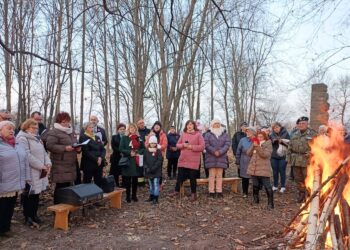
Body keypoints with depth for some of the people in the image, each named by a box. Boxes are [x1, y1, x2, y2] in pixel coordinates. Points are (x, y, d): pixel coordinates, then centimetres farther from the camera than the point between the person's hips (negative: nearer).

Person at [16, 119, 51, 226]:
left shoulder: (36, 138, 17)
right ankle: (28, 217, 15)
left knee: (36, 194, 14)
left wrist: (48, 163, -1)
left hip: (39, 172, 8)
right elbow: (27, 155, -20)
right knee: (28, 195, 3)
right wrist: (41, 166, -18)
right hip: (29, 172, -8)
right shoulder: (22, 138, -10)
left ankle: (34, 214, 25)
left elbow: (43, 152, 16)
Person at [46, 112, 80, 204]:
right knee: (61, 187, -5)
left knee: (68, 187, 11)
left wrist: (78, 148, 3)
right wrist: (65, 148, -24)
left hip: (71, 165, 8)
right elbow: (50, 146, -17)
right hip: (60, 166, -8)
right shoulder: (53, 132, -6)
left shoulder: (71, 132, 19)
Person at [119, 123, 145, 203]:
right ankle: (128, 196, 10)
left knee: (135, 179, 8)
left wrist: (139, 152, -10)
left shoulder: (139, 138, 10)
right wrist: (129, 152, -17)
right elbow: (121, 148, -6)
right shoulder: (124, 138, 1)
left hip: (137, 161, 3)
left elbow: (143, 148, 8)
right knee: (128, 180, 1)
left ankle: (134, 195, 19)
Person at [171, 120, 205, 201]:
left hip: (193, 161, -3)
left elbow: (202, 147, -8)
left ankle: (193, 193, 19)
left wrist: (192, 147, -16)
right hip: (183, 160, 4)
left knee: (192, 177, 4)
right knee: (180, 176, 9)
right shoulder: (183, 134, 10)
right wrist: (183, 145, -9)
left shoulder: (198, 134, -2)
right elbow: (177, 145, 12)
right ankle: (177, 191, 25)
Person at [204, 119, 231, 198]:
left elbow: (228, 144, 0)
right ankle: (211, 192, 3)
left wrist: (220, 152, -13)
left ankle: (219, 191, 9)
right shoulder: (208, 134, 7)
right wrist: (214, 151, -15)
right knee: (212, 175, -2)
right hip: (211, 157, -2)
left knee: (219, 175, 4)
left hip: (221, 157, 2)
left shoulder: (224, 134, 12)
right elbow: (206, 144, -4)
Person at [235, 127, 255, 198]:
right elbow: (238, 152, 5)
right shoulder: (243, 140, 2)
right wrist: (238, 162, 5)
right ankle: (245, 193, 24)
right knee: (245, 178, 9)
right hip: (244, 163, 1)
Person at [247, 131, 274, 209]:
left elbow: (266, 155, -18)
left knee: (267, 186, -7)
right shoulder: (254, 143, 14)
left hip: (263, 169, -5)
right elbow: (249, 153, 5)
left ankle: (270, 203, 0)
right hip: (253, 168, 5)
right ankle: (255, 199, 29)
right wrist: (253, 146, -10)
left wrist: (258, 147, -26)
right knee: (255, 185, 14)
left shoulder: (268, 144, -2)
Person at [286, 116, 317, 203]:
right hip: (296, 161, 5)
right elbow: (290, 147, 18)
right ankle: (302, 193, 28)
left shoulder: (312, 134, -2)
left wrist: (311, 153, -21)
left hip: (307, 160, -5)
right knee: (298, 178, 13)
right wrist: (289, 157, 11)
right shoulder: (295, 135, 14)